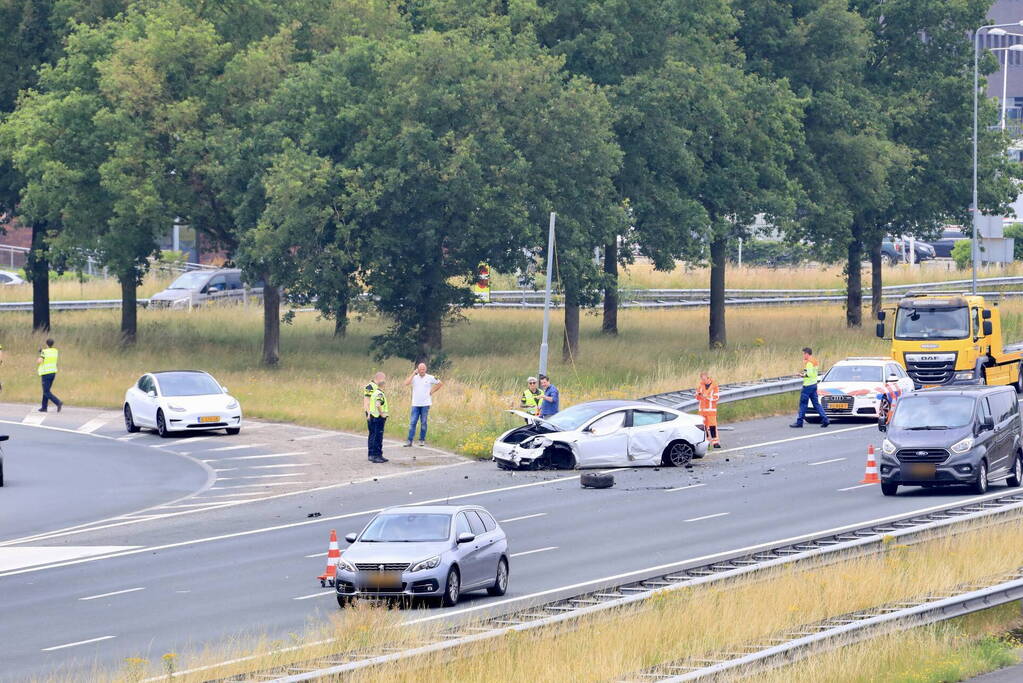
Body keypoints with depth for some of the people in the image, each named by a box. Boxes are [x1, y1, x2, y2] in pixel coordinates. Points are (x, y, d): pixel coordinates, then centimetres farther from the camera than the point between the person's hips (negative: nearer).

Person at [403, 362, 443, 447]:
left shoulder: (430, 378, 1)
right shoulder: (414, 377, 3)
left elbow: (440, 384, 12)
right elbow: (406, 383, -13)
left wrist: (432, 391, 4)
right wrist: (414, 374, -11)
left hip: (425, 404, -1)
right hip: (415, 404, 1)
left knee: (423, 422, 4)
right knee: (412, 422, -4)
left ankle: (422, 440, 15)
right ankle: (409, 441, -3)